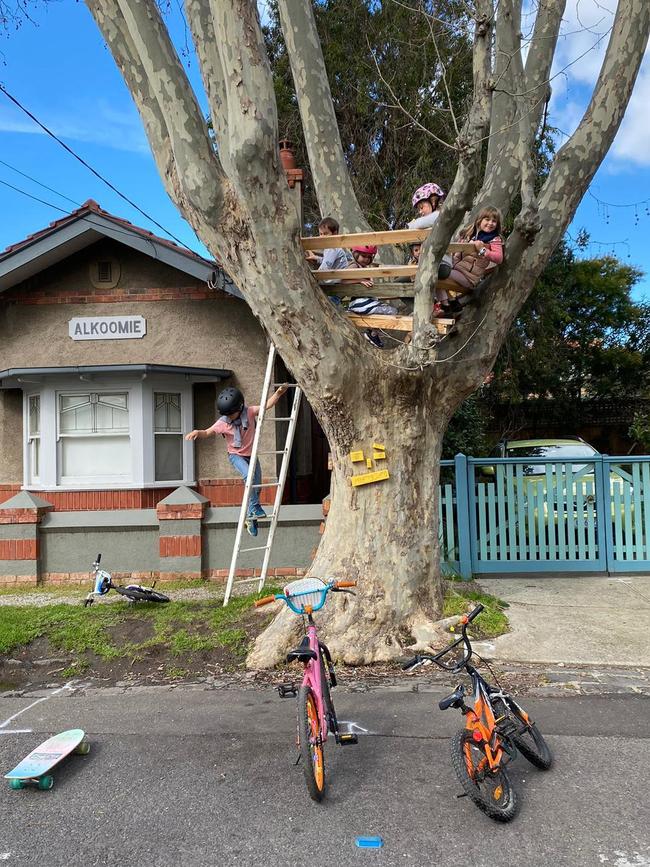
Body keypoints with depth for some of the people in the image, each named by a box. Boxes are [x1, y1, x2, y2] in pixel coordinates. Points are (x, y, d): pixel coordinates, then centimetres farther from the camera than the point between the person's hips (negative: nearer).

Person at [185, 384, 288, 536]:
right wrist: (196, 432, -31)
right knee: (249, 475, -32)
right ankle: (255, 506, -18)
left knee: (257, 486, 4)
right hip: (236, 455, -3)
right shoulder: (222, 422, -18)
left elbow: (267, 405, -13)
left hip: (251, 454, 3)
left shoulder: (249, 412, -16)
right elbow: (207, 432, -11)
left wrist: (278, 393, -24)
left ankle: (250, 517, 21)